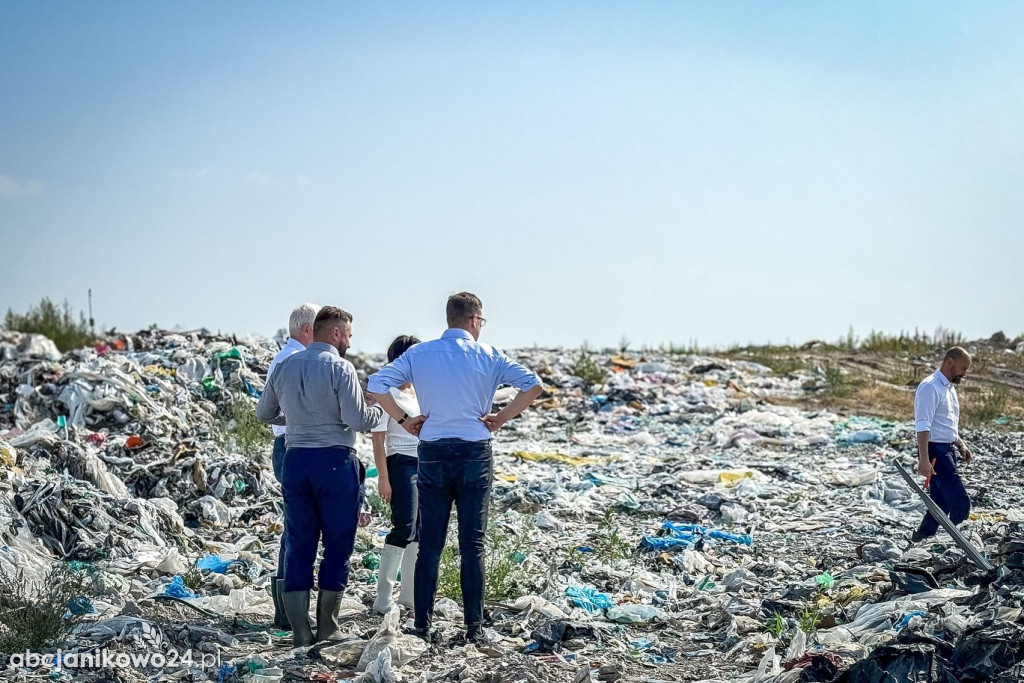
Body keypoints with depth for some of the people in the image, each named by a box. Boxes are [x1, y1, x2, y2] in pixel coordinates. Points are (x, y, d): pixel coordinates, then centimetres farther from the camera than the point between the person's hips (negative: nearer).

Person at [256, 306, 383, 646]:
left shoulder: (285, 366, 8)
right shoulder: (339, 367, -10)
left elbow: (264, 412, 19)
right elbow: (358, 420, -16)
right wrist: (378, 410, 4)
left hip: (295, 459, 5)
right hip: (335, 460, -5)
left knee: (299, 543, 8)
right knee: (338, 542, 5)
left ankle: (300, 629, 7)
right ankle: (327, 626, 7)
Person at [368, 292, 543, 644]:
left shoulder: (419, 354, 3)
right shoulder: (488, 355, -1)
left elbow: (376, 385, -5)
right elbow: (533, 384, -8)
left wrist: (404, 419, 4)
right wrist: (500, 418, -1)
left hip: (432, 454, 1)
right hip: (475, 454, -1)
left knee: (429, 545, 6)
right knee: (472, 545, 4)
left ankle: (422, 625, 7)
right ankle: (474, 627, 4)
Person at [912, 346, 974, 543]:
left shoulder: (949, 387, 18)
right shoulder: (930, 387, -15)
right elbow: (923, 426, -22)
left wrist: (960, 445, 18)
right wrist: (924, 459, -29)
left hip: (948, 451, 10)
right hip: (936, 452, -10)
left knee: (941, 504, 12)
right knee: (960, 504, -14)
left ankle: (920, 540, 19)